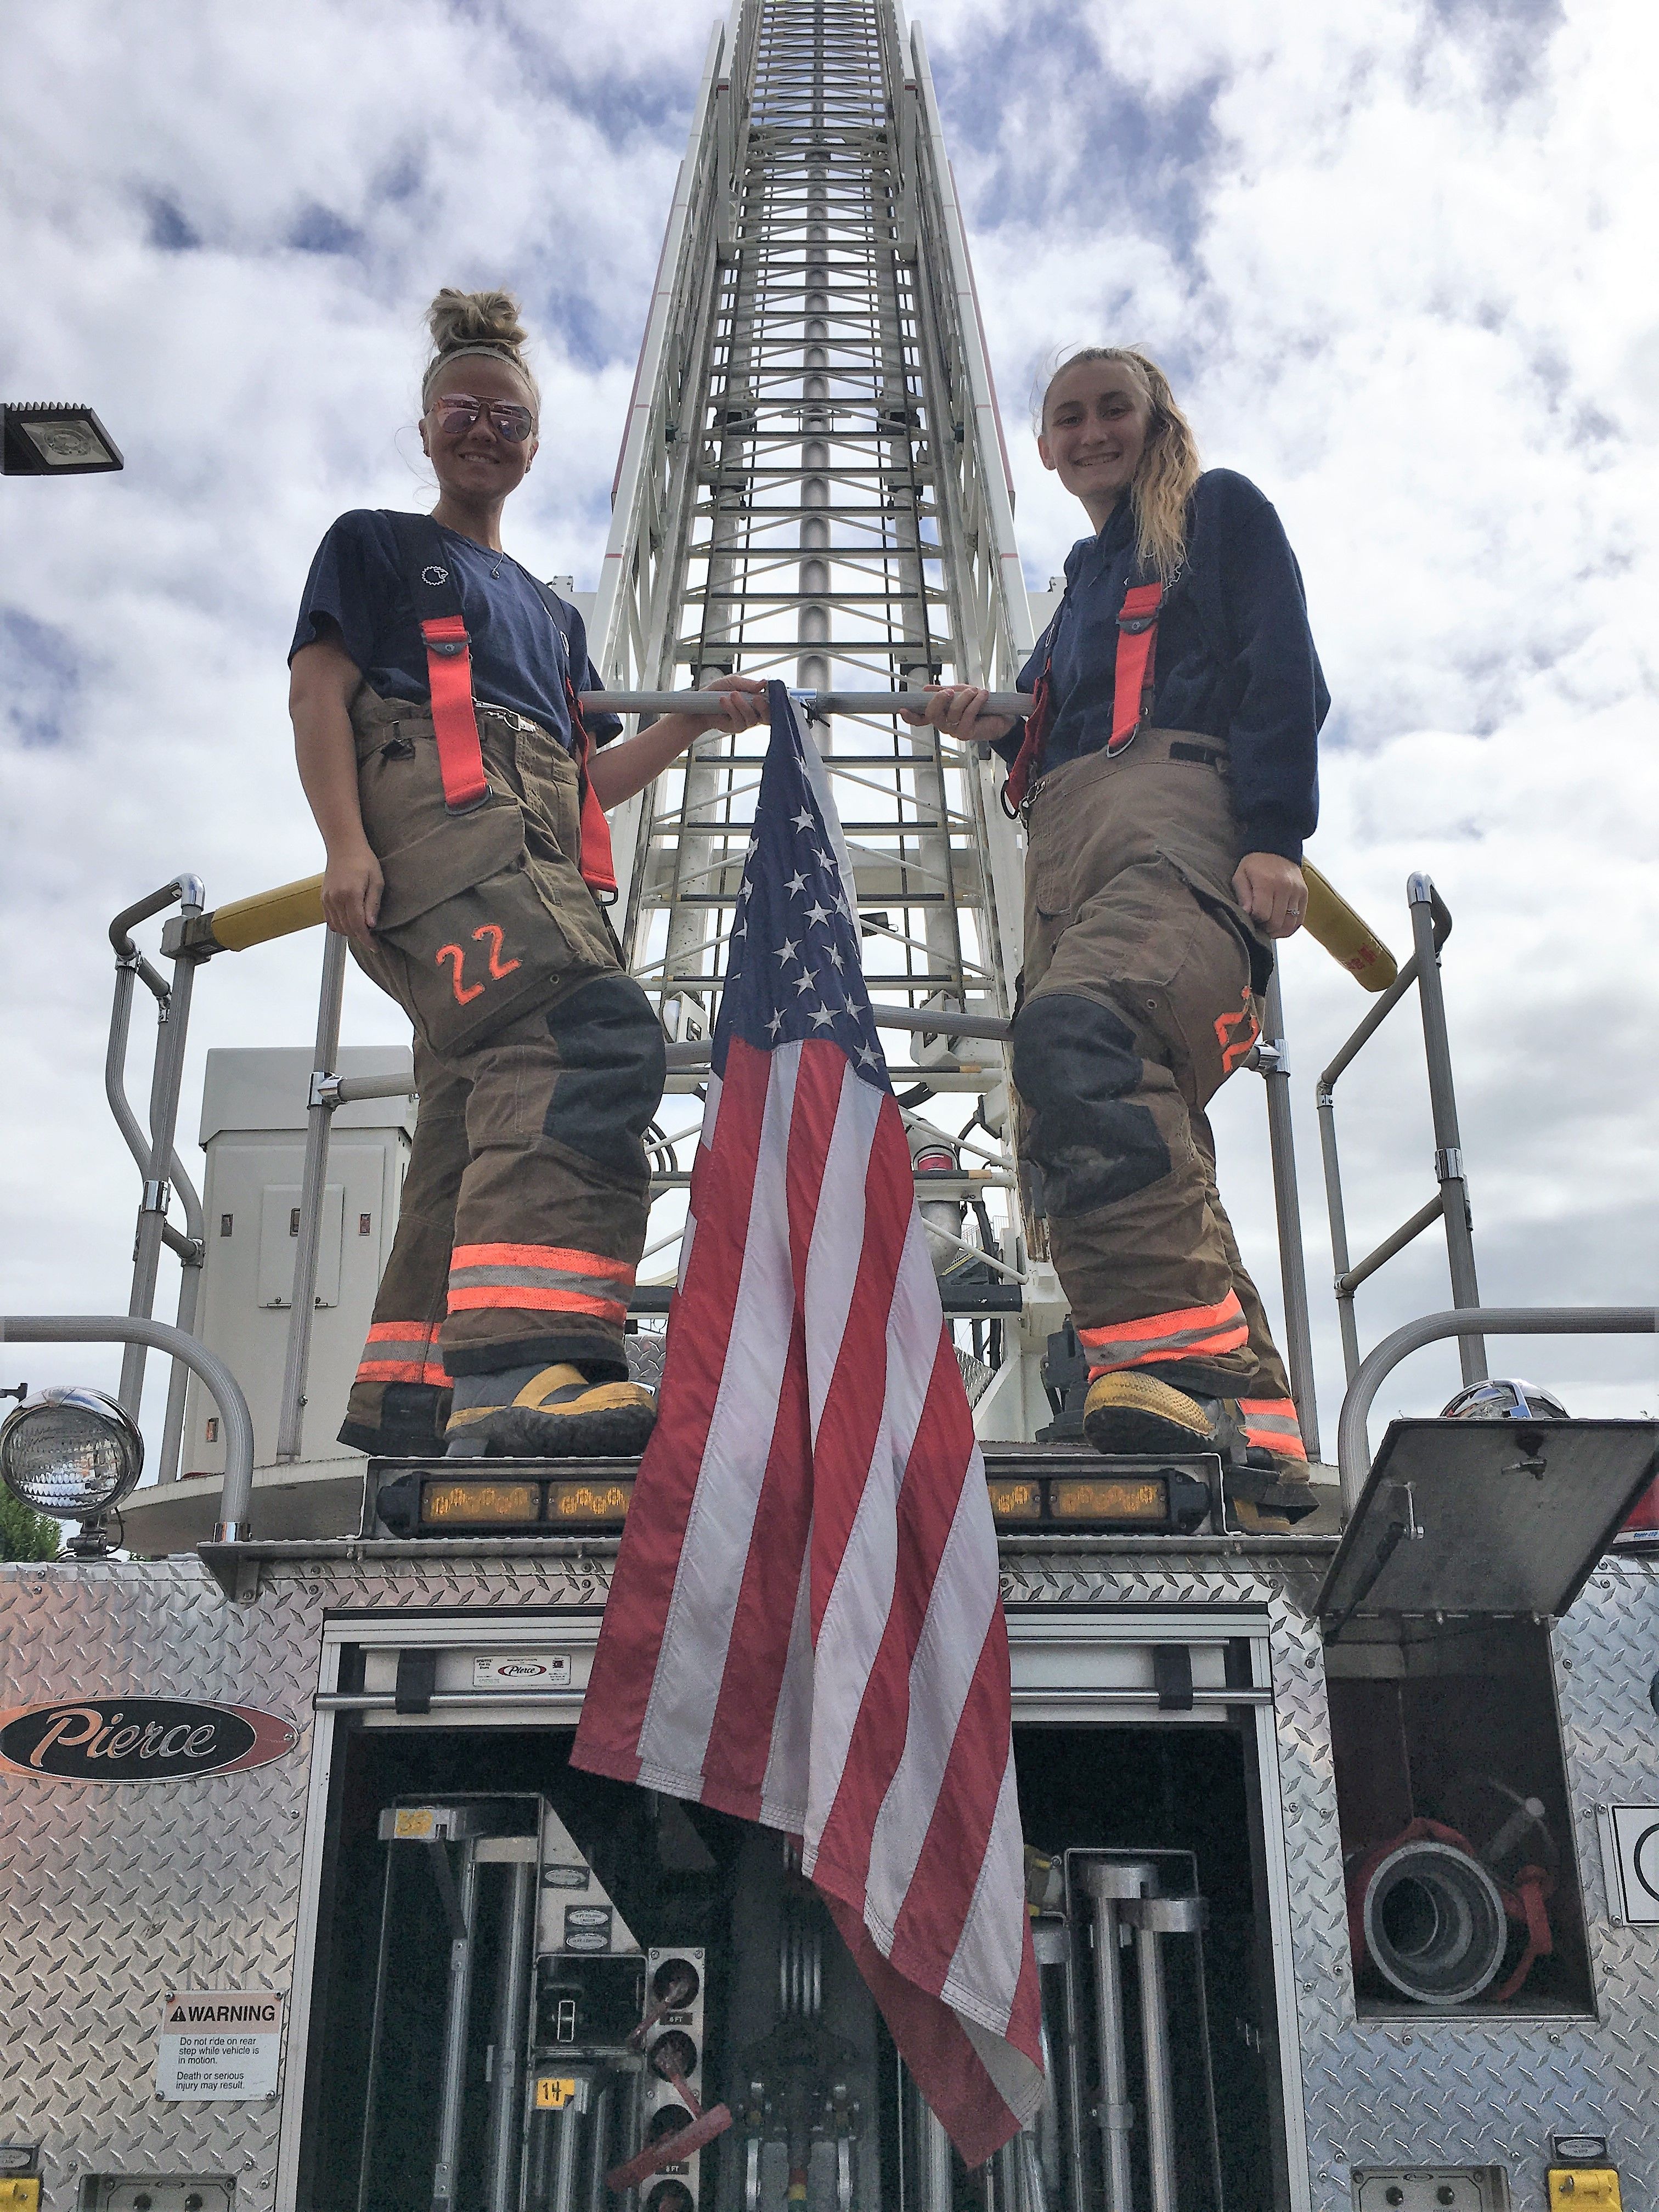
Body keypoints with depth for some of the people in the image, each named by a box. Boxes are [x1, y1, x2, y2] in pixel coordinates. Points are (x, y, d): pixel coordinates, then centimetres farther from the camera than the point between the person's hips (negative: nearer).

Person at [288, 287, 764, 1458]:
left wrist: (702, 717, 18)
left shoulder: (552, 613, 38)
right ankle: (522, 1360, -47)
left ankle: (408, 1396, 0)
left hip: (544, 861, 8)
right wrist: (348, 843, -12)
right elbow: (320, 694, 5)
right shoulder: (376, 546, 21)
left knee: (488, 1113, -2)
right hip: (435, 810, -8)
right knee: (592, 1028, -32)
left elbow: (588, 779, 31)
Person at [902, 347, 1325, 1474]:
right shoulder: (1087, 579, 37)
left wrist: (1273, 832, -13)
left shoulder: (1221, 511, 17)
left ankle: (1183, 1353, -47)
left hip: (1181, 817, -8)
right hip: (1066, 852, 8)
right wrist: (997, 729, 14)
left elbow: (1285, 672, 2)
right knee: (1146, 1139, -7)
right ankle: (1247, 1415, -11)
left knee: (1077, 1031, -37)